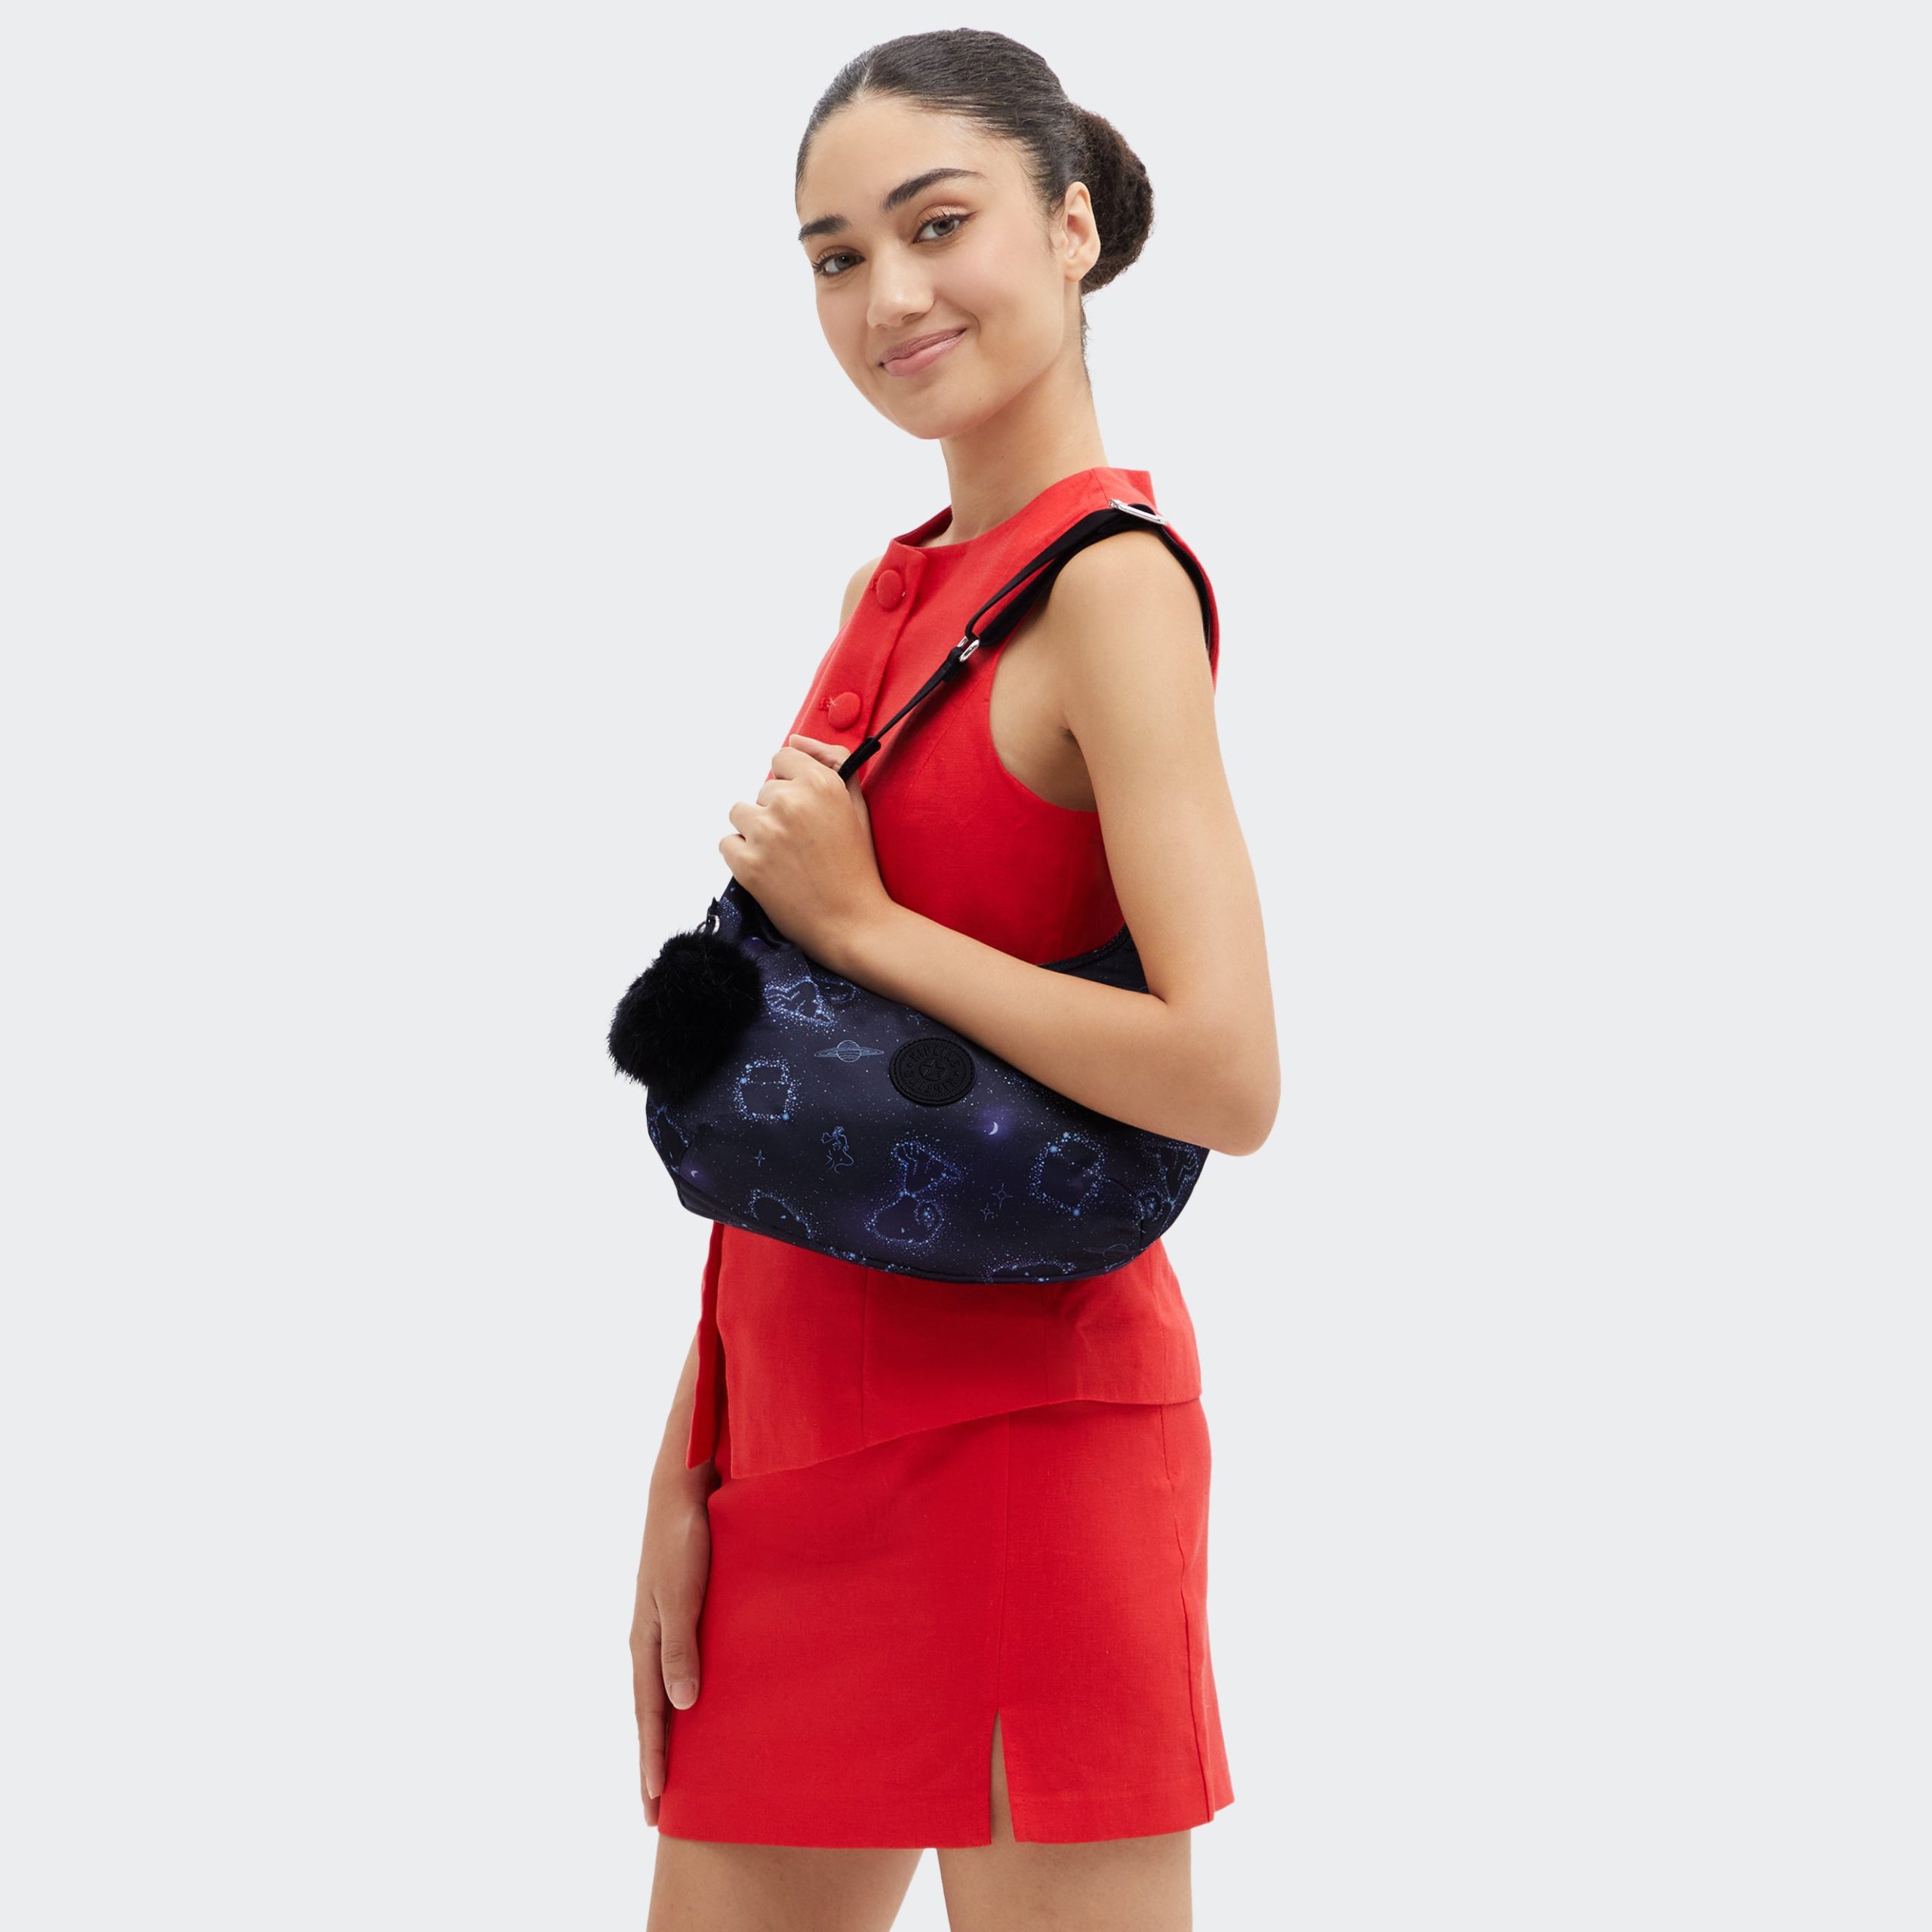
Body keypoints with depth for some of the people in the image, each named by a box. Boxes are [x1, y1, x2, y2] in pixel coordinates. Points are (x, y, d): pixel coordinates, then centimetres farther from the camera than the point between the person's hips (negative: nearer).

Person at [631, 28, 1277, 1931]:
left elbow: (1224, 1077, -23)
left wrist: (859, 919, -14)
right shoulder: (894, 591, 12)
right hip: (804, 1421, 8)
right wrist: (692, 1466, 12)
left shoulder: (1110, 582, -12)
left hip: (1018, 1420, -8)